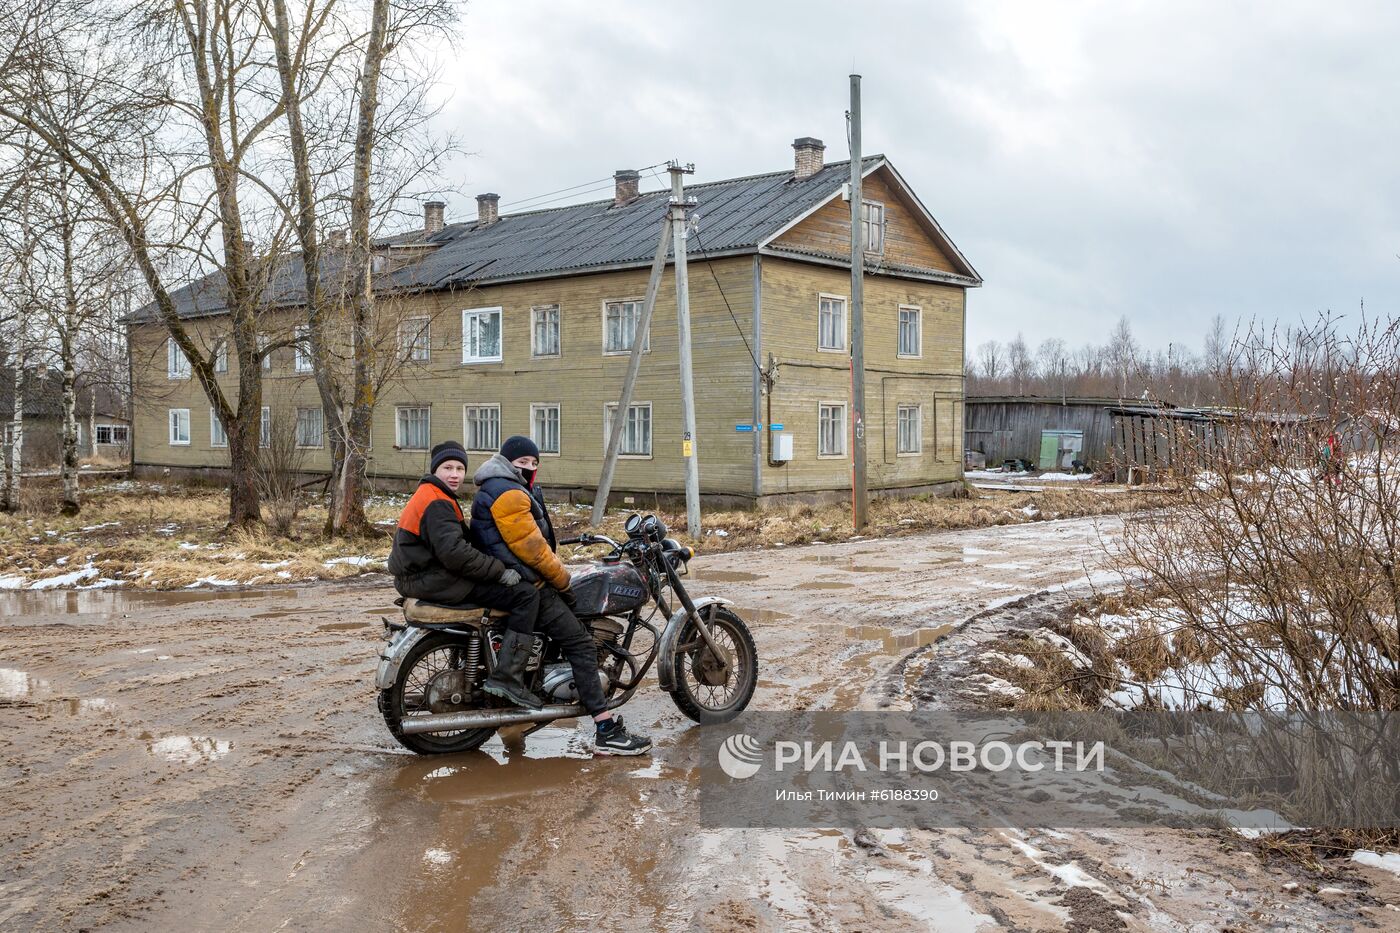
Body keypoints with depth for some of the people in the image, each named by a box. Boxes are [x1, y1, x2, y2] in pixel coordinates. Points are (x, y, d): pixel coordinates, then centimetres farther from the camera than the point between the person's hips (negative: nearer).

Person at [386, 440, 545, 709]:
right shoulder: (437, 503, -16)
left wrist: (495, 567, 15)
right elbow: (454, 552, -27)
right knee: (526, 595, -16)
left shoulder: (428, 495, 18)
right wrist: (500, 571, -19)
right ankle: (507, 678, -20)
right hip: (434, 581, -11)